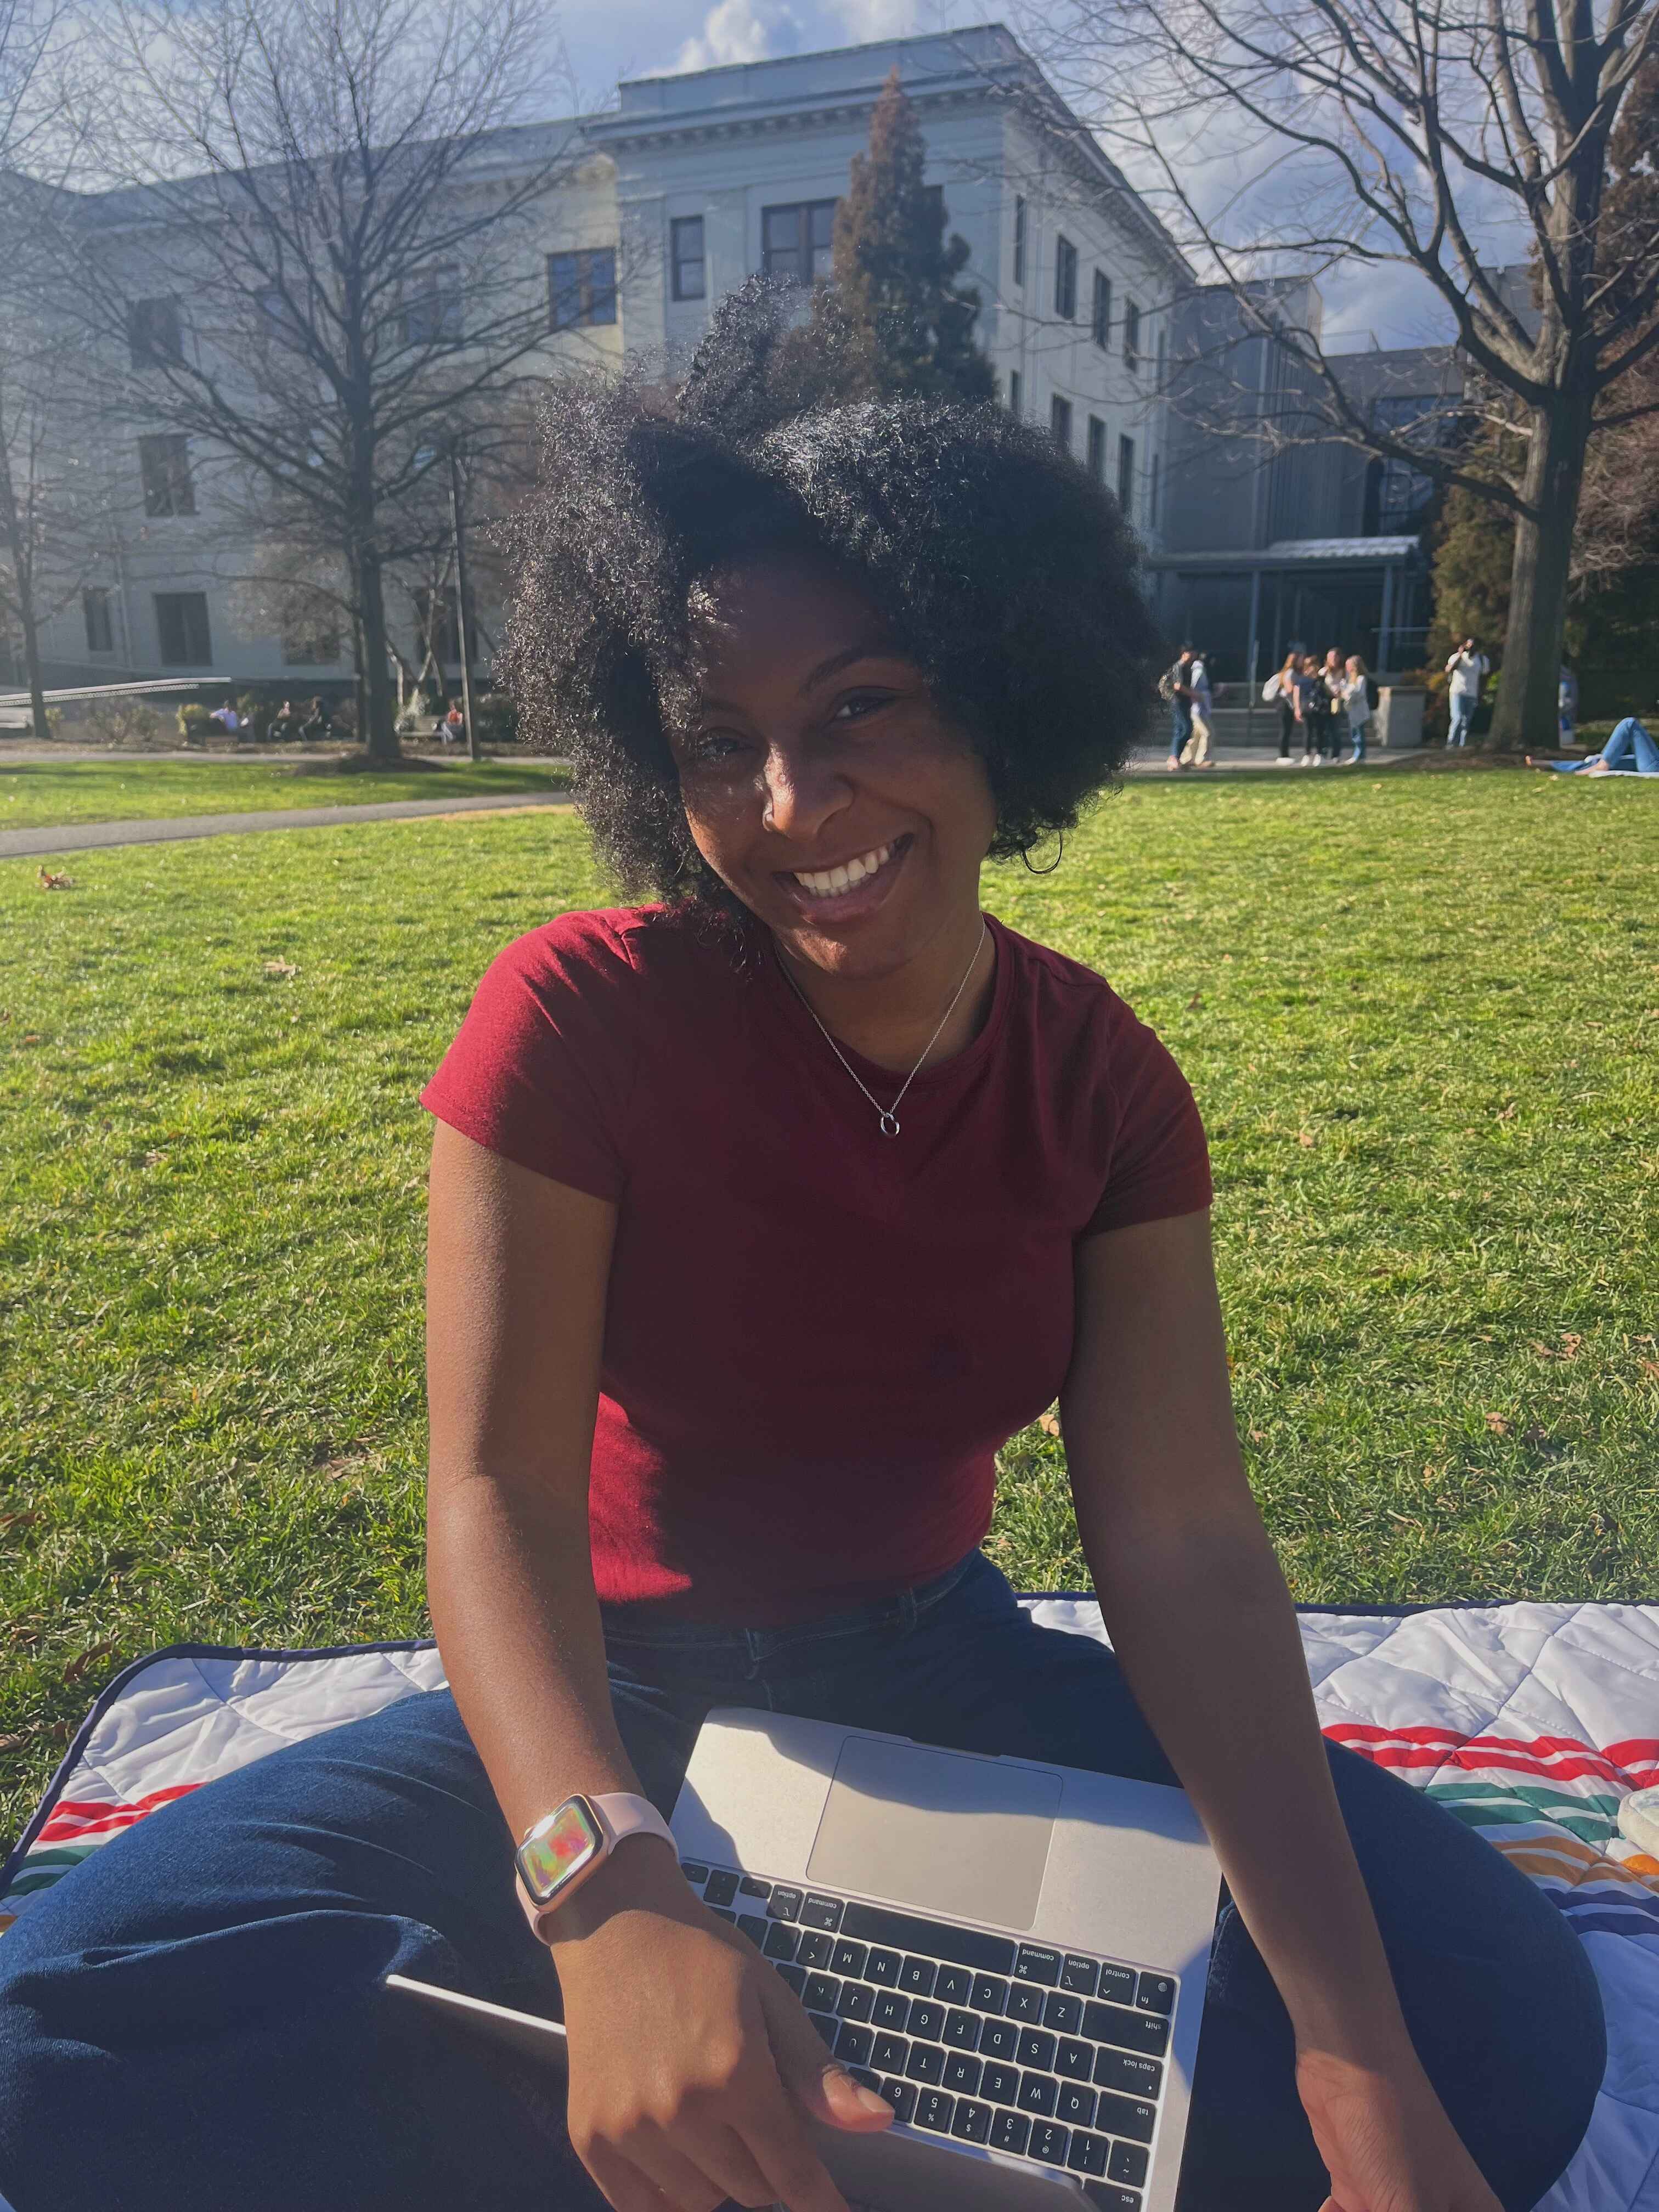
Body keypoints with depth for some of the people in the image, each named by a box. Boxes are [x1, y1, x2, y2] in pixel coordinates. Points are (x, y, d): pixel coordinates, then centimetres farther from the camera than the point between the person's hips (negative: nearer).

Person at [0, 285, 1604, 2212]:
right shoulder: (580, 1016, -18)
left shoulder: (1099, 1081, -8)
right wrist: (615, 1907, -42)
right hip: (613, 1701, -1)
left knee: (1510, 2023, -13)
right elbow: (500, 1491, -23)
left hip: (940, 1675, 2)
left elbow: (1182, 1536, -14)